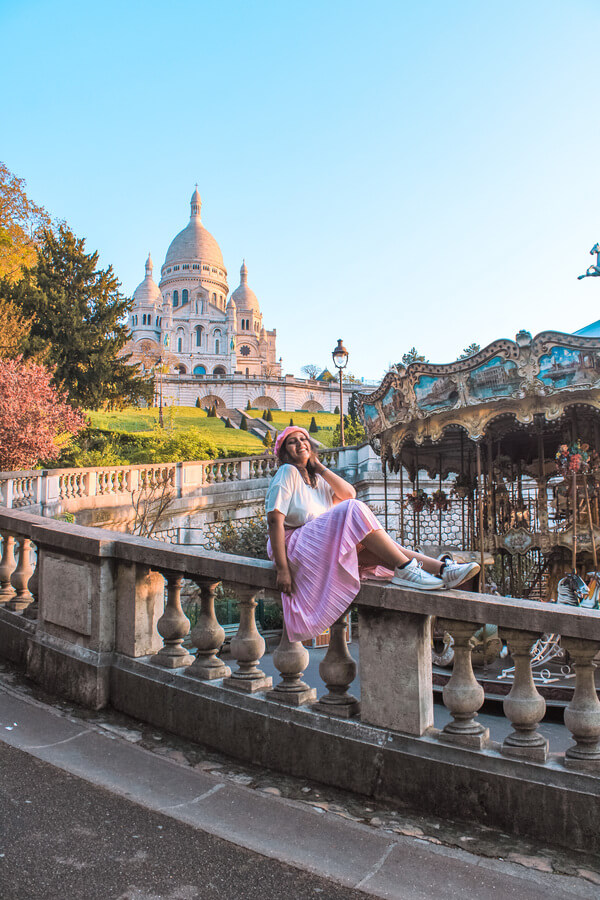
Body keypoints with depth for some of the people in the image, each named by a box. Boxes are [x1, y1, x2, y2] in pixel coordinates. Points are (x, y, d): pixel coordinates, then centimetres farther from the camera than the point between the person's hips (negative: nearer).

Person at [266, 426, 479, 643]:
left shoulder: (316, 478, 21)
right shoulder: (287, 473, -3)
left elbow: (348, 493, 3)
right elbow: (275, 520, -15)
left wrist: (319, 467, 4)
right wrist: (282, 569, -23)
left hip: (325, 547, 8)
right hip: (294, 542, -8)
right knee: (354, 509, -25)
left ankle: (442, 568, -26)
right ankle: (404, 568, -31)